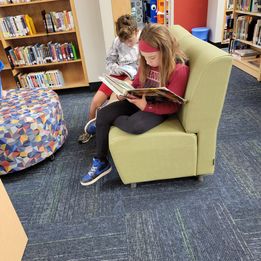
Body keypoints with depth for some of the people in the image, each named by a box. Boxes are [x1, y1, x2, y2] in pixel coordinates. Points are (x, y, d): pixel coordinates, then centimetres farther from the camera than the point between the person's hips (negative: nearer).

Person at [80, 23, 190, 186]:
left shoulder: (179, 69, -20)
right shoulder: (147, 63, -1)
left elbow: (174, 106, -18)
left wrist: (147, 106, -30)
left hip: (158, 108, -6)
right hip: (140, 101, 6)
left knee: (135, 125, -37)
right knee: (103, 114, -10)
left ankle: (111, 122, 0)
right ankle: (100, 162, 2)